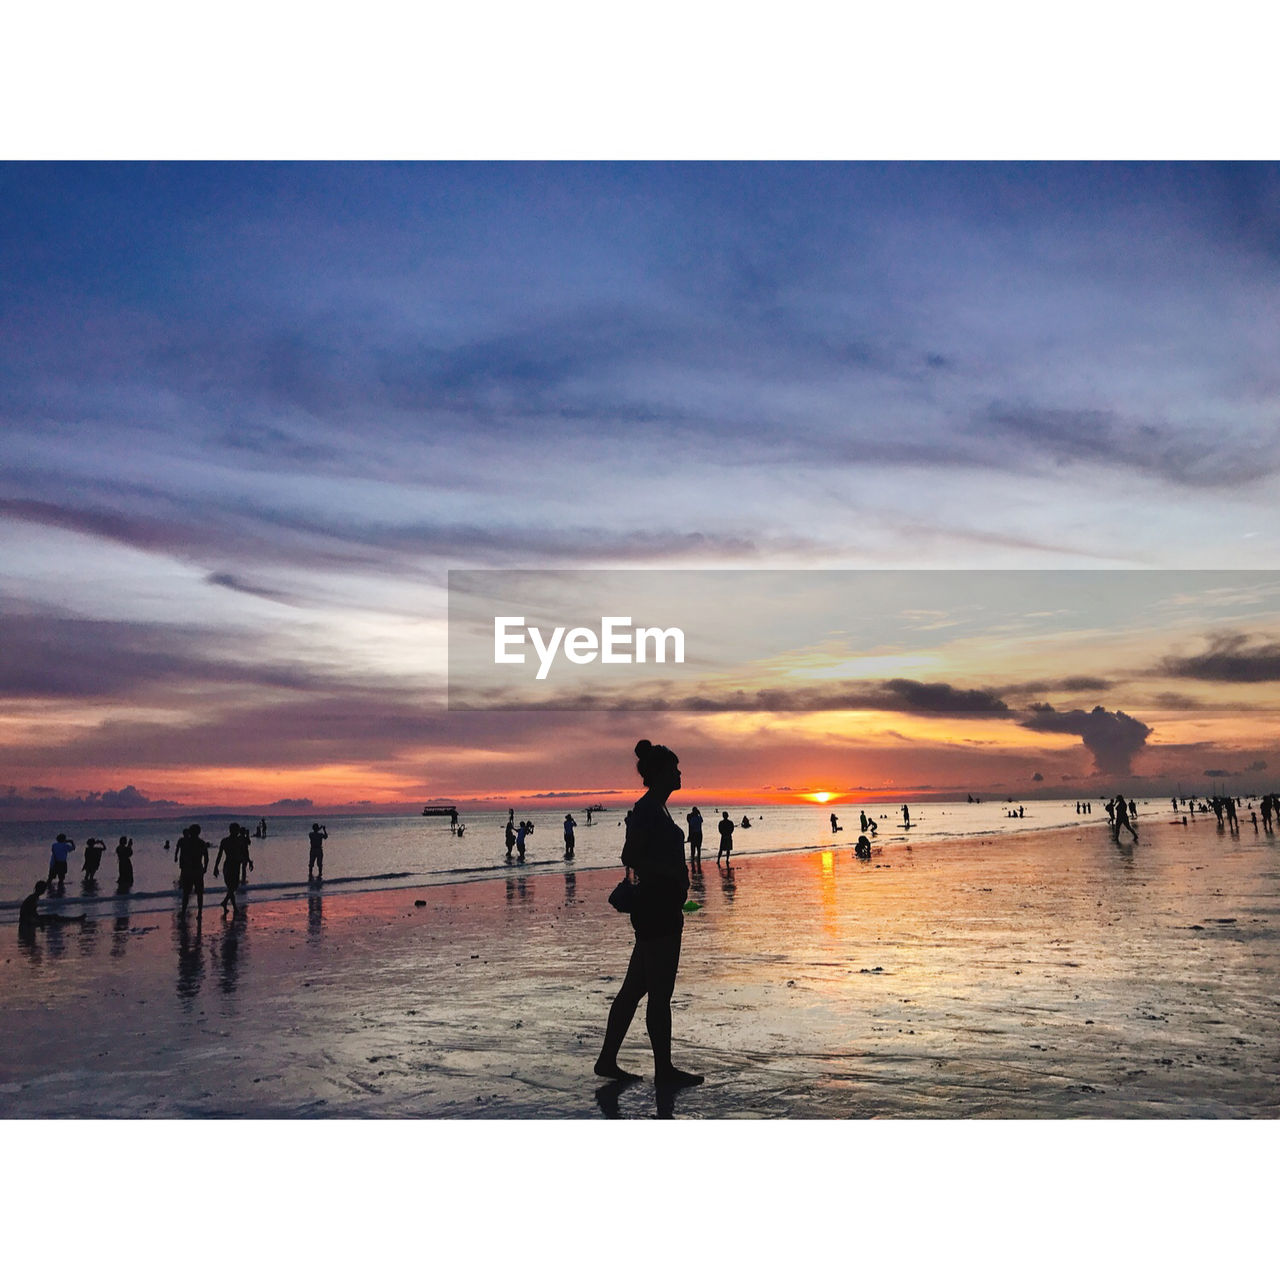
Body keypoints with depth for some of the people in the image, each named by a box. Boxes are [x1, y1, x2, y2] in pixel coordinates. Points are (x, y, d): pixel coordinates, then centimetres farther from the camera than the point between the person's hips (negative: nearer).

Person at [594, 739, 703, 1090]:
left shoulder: (653, 808, 15)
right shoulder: (648, 808, -15)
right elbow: (630, 858, -21)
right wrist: (674, 874, -17)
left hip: (660, 909, 10)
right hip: (657, 907, -10)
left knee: (634, 987, 14)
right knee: (660, 992, 0)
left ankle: (607, 1060, 22)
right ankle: (664, 1070, 10)